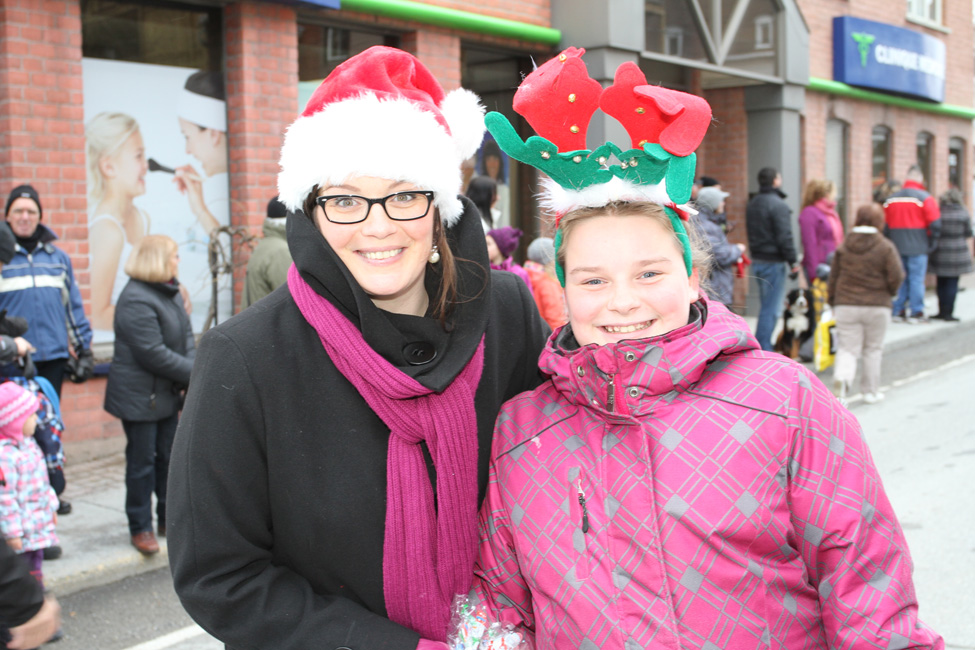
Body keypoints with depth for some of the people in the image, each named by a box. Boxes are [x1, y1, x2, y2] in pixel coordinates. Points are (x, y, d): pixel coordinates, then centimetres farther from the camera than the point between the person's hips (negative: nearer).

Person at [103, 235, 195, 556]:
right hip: (140, 396, -8)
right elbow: (153, 353, -24)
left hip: (167, 393, 8)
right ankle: (140, 528, 13)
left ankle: (168, 519, 26)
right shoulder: (136, 300, -20)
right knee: (142, 462, 1)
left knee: (169, 456, 14)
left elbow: (186, 335, 8)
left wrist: (193, 367, -10)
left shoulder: (171, 293, 9)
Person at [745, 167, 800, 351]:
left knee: (765, 306, 17)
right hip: (773, 262, -9)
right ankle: (762, 349, -6)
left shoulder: (752, 204, 13)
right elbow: (784, 237, -17)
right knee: (771, 308, -5)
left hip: (757, 260, 9)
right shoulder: (778, 205, -15)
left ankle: (763, 347, 21)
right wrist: (792, 261, -11)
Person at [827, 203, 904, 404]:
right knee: (873, 349, 13)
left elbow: (833, 278, 5)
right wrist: (889, 293, 14)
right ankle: (871, 391, 20)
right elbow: (896, 278, -8)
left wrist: (833, 304, 17)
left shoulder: (843, 246, 2)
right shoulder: (886, 247, -5)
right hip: (877, 306, -1)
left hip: (846, 306, 1)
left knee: (847, 348, 4)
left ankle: (842, 376, -25)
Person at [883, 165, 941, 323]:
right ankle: (916, 313, 1)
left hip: (897, 246, 4)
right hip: (918, 247, -4)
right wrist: (932, 242, 2)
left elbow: (885, 224, 10)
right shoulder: (925, 198, -7)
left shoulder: (891, 199, 8)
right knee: (917, 278, 0)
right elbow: (935, 223, -10)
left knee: (900, 279, 10)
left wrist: (890, 242, 15)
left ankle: (898, 311, 11)